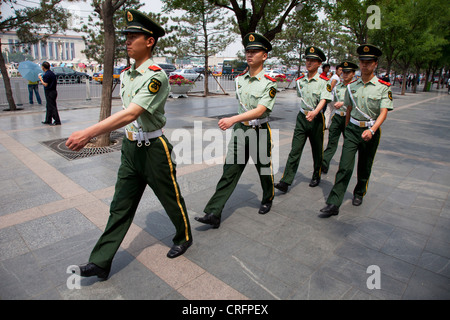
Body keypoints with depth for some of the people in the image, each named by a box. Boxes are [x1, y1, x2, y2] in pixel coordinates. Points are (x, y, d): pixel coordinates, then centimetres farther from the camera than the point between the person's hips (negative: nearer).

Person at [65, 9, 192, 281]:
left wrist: (89, 133, -33)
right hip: (130, 147, 8)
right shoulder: (125, 74, 10)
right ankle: (101, 263, 19)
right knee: (120, 206, 10)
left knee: (171, 199, 11)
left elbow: (131, 114, -29)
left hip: (154, 149, -7)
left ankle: (184, 238, 37)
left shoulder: (156, 76, -18)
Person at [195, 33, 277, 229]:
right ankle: (213, 214, -3)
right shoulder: (240, 79, 7)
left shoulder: (269, 83, -11)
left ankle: (267, 200, 42)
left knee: (264, 169, 14)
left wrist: (233, 119, -34)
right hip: (240, 130, 4)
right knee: (229, 171, -2)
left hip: (259, 131, -4)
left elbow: (260, 110, -24)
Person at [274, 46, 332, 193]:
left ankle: (316, 176, 32)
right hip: (302, 118, 3)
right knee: (295, 150, -5)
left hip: (316, 119, -3)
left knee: (317, 150, 11)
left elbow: (323, 100, -21)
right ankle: (286, 182, -9)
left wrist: (315, 112, -39)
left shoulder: (323, 82, -8)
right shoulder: (300, 81, 7)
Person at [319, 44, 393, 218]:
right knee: (345, 166, -10)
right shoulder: (352, 86, 6)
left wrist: (371, 130, -32)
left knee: (364, 167, 14)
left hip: (371, 131, -1)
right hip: (352, 129, 1)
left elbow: (383, 112, -16)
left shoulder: (383, 87, -5)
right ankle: (333, 204, -11)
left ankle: (359, 194, 38)